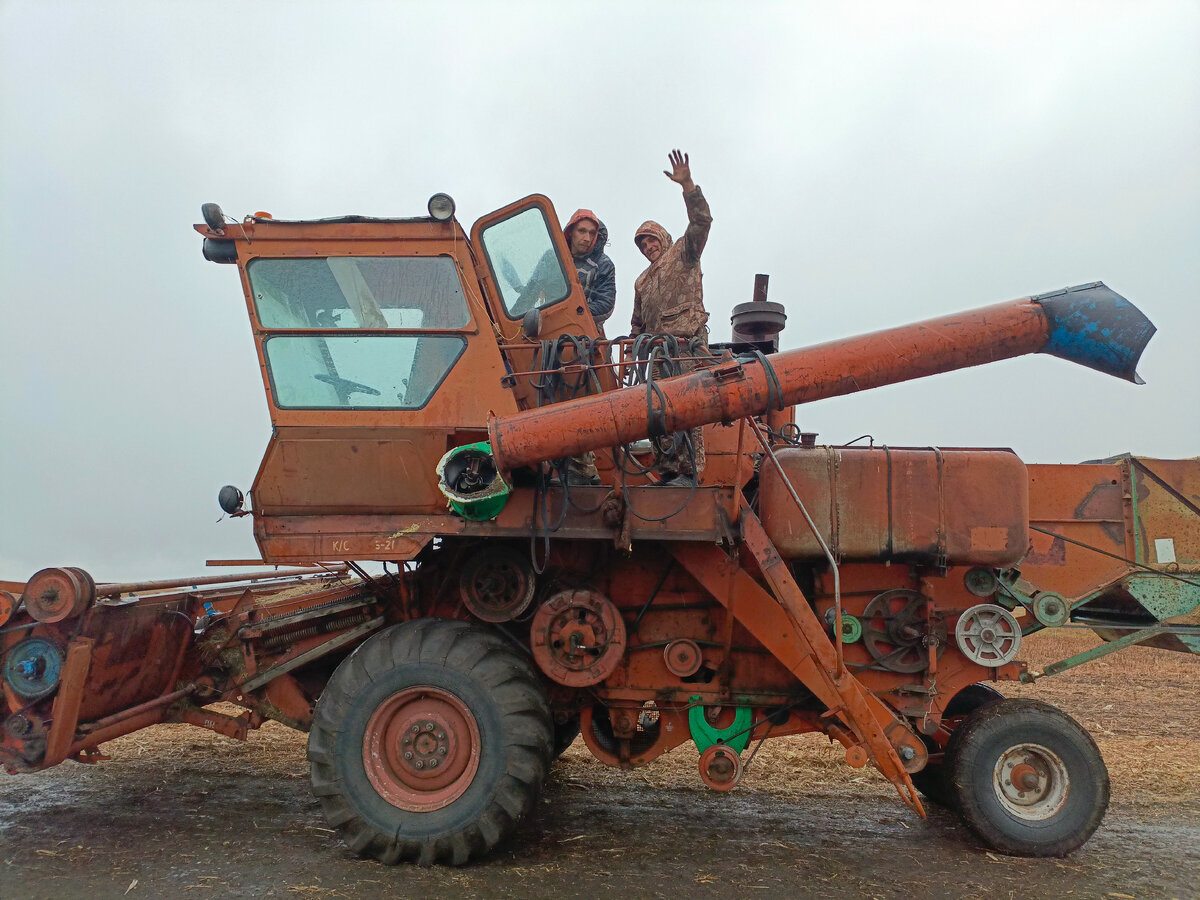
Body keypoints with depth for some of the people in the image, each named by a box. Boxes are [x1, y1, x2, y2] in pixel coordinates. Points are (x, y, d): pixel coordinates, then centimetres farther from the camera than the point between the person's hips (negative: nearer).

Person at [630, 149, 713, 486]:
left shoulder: (683, 254, 13)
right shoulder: (642, 282, 30)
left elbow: (701, 222, -4)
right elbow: (638, 325, 31)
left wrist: (687, 185, -14)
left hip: (687, 344, -7)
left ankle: (689, 472, -19)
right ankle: (668, 472, 3)